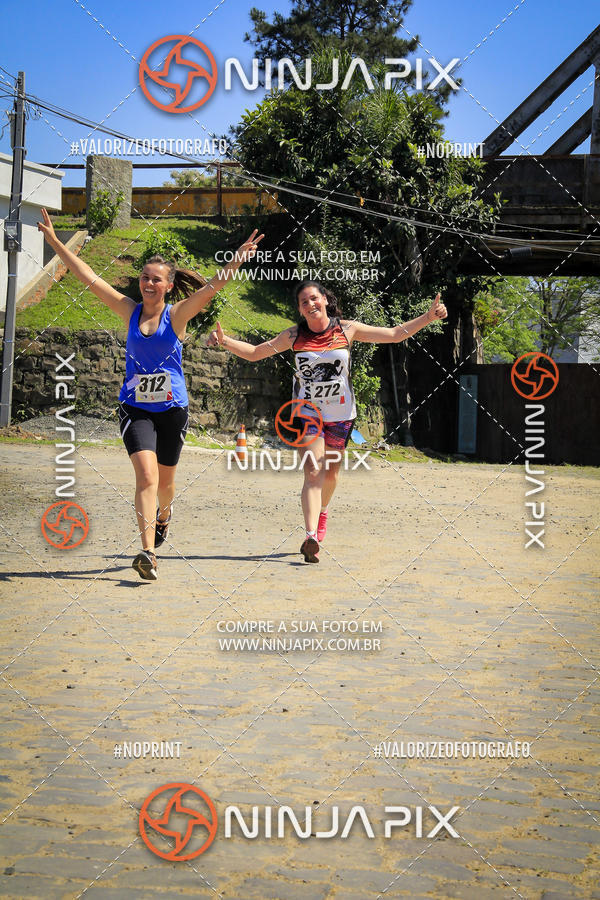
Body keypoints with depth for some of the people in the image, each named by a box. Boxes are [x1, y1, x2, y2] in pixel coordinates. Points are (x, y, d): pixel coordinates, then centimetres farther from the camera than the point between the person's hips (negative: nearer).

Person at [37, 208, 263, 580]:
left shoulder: (177, 314, -5)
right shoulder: (130, 311, 0)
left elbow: (212, 286, -17)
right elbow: (89, 277, 0)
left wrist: (238, 259, -31)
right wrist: (55, 242, -1)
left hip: (172, 409, 0)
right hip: (136, 407, 0)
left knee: (165, 478, 16)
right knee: (146, 475, -17)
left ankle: (164, 514, 51)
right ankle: (149, 553, -23)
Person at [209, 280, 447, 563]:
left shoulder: (346, 329, -3)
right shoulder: (294, 336, -4)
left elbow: (395, 334, 0)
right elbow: (254, 353, 1)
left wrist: (429, 316, -8)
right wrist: (224, 340, -14)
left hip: (341, 413, 2)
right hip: (308, 412, -2)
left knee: (330, 472, 15)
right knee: (313, 473, -17)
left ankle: (321, 513, 46)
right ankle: (311, 536, -28)